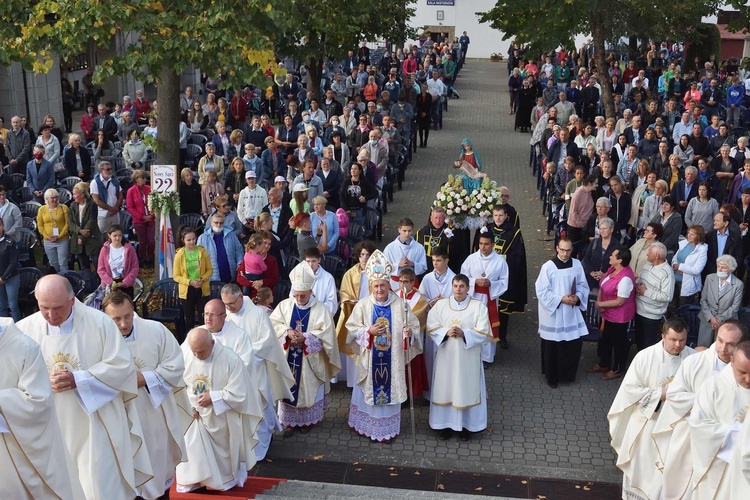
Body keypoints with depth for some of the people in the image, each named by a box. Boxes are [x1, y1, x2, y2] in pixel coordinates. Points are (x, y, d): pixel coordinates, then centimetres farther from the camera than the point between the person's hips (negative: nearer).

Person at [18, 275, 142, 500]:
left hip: (95, 426, -2)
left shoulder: (100, 322, -8)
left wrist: (77, 380, -17)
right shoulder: (24, 329, -1)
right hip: (49, 429, 2)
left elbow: (121, 365, -8)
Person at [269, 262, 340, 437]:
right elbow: (274, 323, -4)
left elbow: (326, 334, -16)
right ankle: (290, 421, 24)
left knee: (308, 389, 10)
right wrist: (287, 332, -22)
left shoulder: (321, 309, -11)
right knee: (288, 388, 10)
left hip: (310, 360, -2)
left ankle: (307, 420, 28)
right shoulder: (284, 305, -2)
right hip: (288, 358, 2)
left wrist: (305, 337, -26)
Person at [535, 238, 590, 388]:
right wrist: (561, 299, -20)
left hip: (572, 313, 4)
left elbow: (583, 286, 7)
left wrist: (578, 297, -13)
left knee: (574, 344, 8)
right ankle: (552, 377, 25)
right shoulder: (548, 267, -13)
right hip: (553, 313, -4)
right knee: (552, 347, 7)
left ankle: (568, 373, 31)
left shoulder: (577, 264, 0)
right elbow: (542, 291, -12)